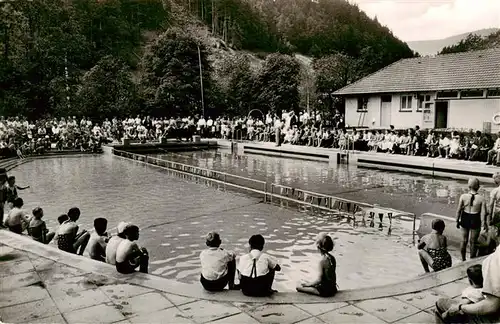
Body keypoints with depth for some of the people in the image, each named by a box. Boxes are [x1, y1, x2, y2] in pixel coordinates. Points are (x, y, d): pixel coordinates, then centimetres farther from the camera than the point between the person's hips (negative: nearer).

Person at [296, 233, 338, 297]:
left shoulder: (322, 260, -21)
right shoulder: (332, 258, 3)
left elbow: (319, 280, -21)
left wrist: (307, 284, -5)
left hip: (325, 291, -8)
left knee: (299, 287, -2)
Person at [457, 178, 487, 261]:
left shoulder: (463, 196, -13)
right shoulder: (482, 199, -15)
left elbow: (459, 210, -8)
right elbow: (483, 213, -13)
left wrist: (457, 221, 4)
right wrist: (484, 224, 2)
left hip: (465, 219, 1)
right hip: (475, 221, -1)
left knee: (464, 240, 18)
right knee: (473, 242, 15)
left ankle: (463, 259, 29)